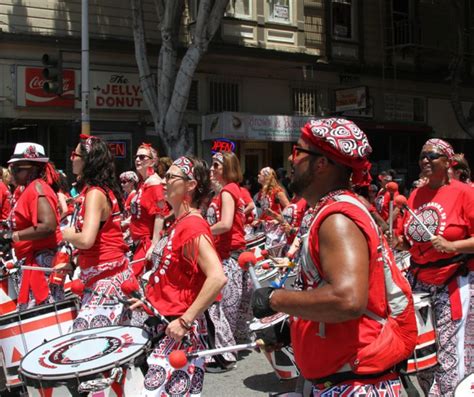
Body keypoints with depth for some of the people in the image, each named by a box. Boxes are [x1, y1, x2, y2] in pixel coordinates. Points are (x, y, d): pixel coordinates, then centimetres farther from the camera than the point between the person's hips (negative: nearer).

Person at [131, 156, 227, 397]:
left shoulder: (192, 226, -19)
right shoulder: (178, 223, 10)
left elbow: (217, 278, -29)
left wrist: (185, 320, -26)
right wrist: (151, 301, 14)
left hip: (179, 329, -9)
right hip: (164, 321, 9)